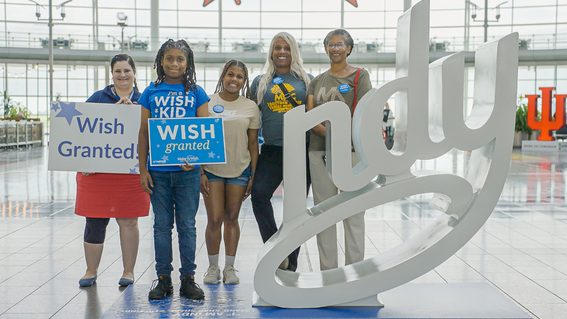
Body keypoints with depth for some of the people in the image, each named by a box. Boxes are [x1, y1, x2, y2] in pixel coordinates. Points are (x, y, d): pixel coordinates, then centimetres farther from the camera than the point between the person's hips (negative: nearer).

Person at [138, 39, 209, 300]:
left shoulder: (196, 93, 4)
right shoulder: (151, 92, 6)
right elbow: (143, 133, 7)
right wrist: (143, 169, 1)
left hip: (187, 170, -1)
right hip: (158, 170, 1)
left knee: (187, 225, 5)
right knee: (162, 225, 8)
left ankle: (188, 278, 16)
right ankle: (163, 278, 18)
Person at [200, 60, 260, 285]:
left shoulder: (250, 107, 6)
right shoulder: (207, 103, 2)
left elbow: (253, 144, 7)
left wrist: (253, 174, 3)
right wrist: (200, 172, -3)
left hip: (240, 170, 1)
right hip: (212, 169, -1)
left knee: (232, 218, 7)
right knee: (214, 219, -2)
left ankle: (230, 267, 18)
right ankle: (213, 267, 14)